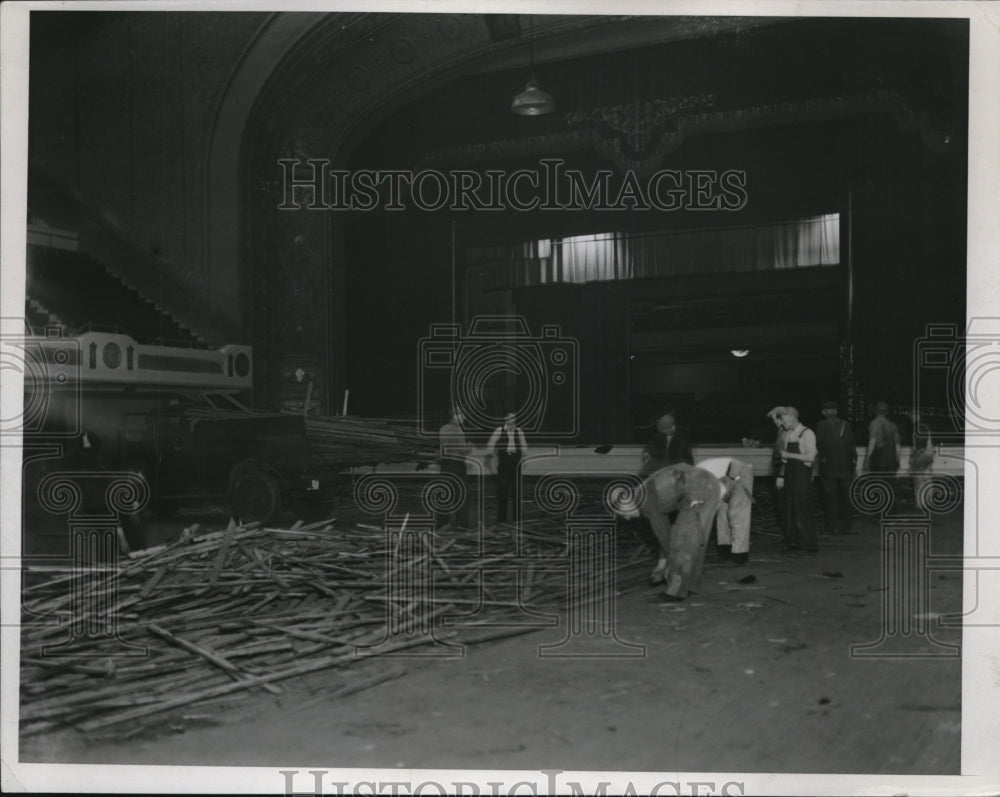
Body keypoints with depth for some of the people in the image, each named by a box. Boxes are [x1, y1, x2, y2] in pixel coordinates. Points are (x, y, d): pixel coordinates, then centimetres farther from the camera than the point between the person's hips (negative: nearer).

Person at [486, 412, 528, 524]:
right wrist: (495, 458, 1)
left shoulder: (519, 432, 9)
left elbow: (524, 447, 18)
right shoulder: (499, 431, 1)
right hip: (503, 462, -3)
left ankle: (517, 518, 8)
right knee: (502, 489, -5)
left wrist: (522, 458, 8)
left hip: (516, 461, 3)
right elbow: (490, 446, 5)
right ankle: (501, 518, 1)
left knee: (517, 489, 2)